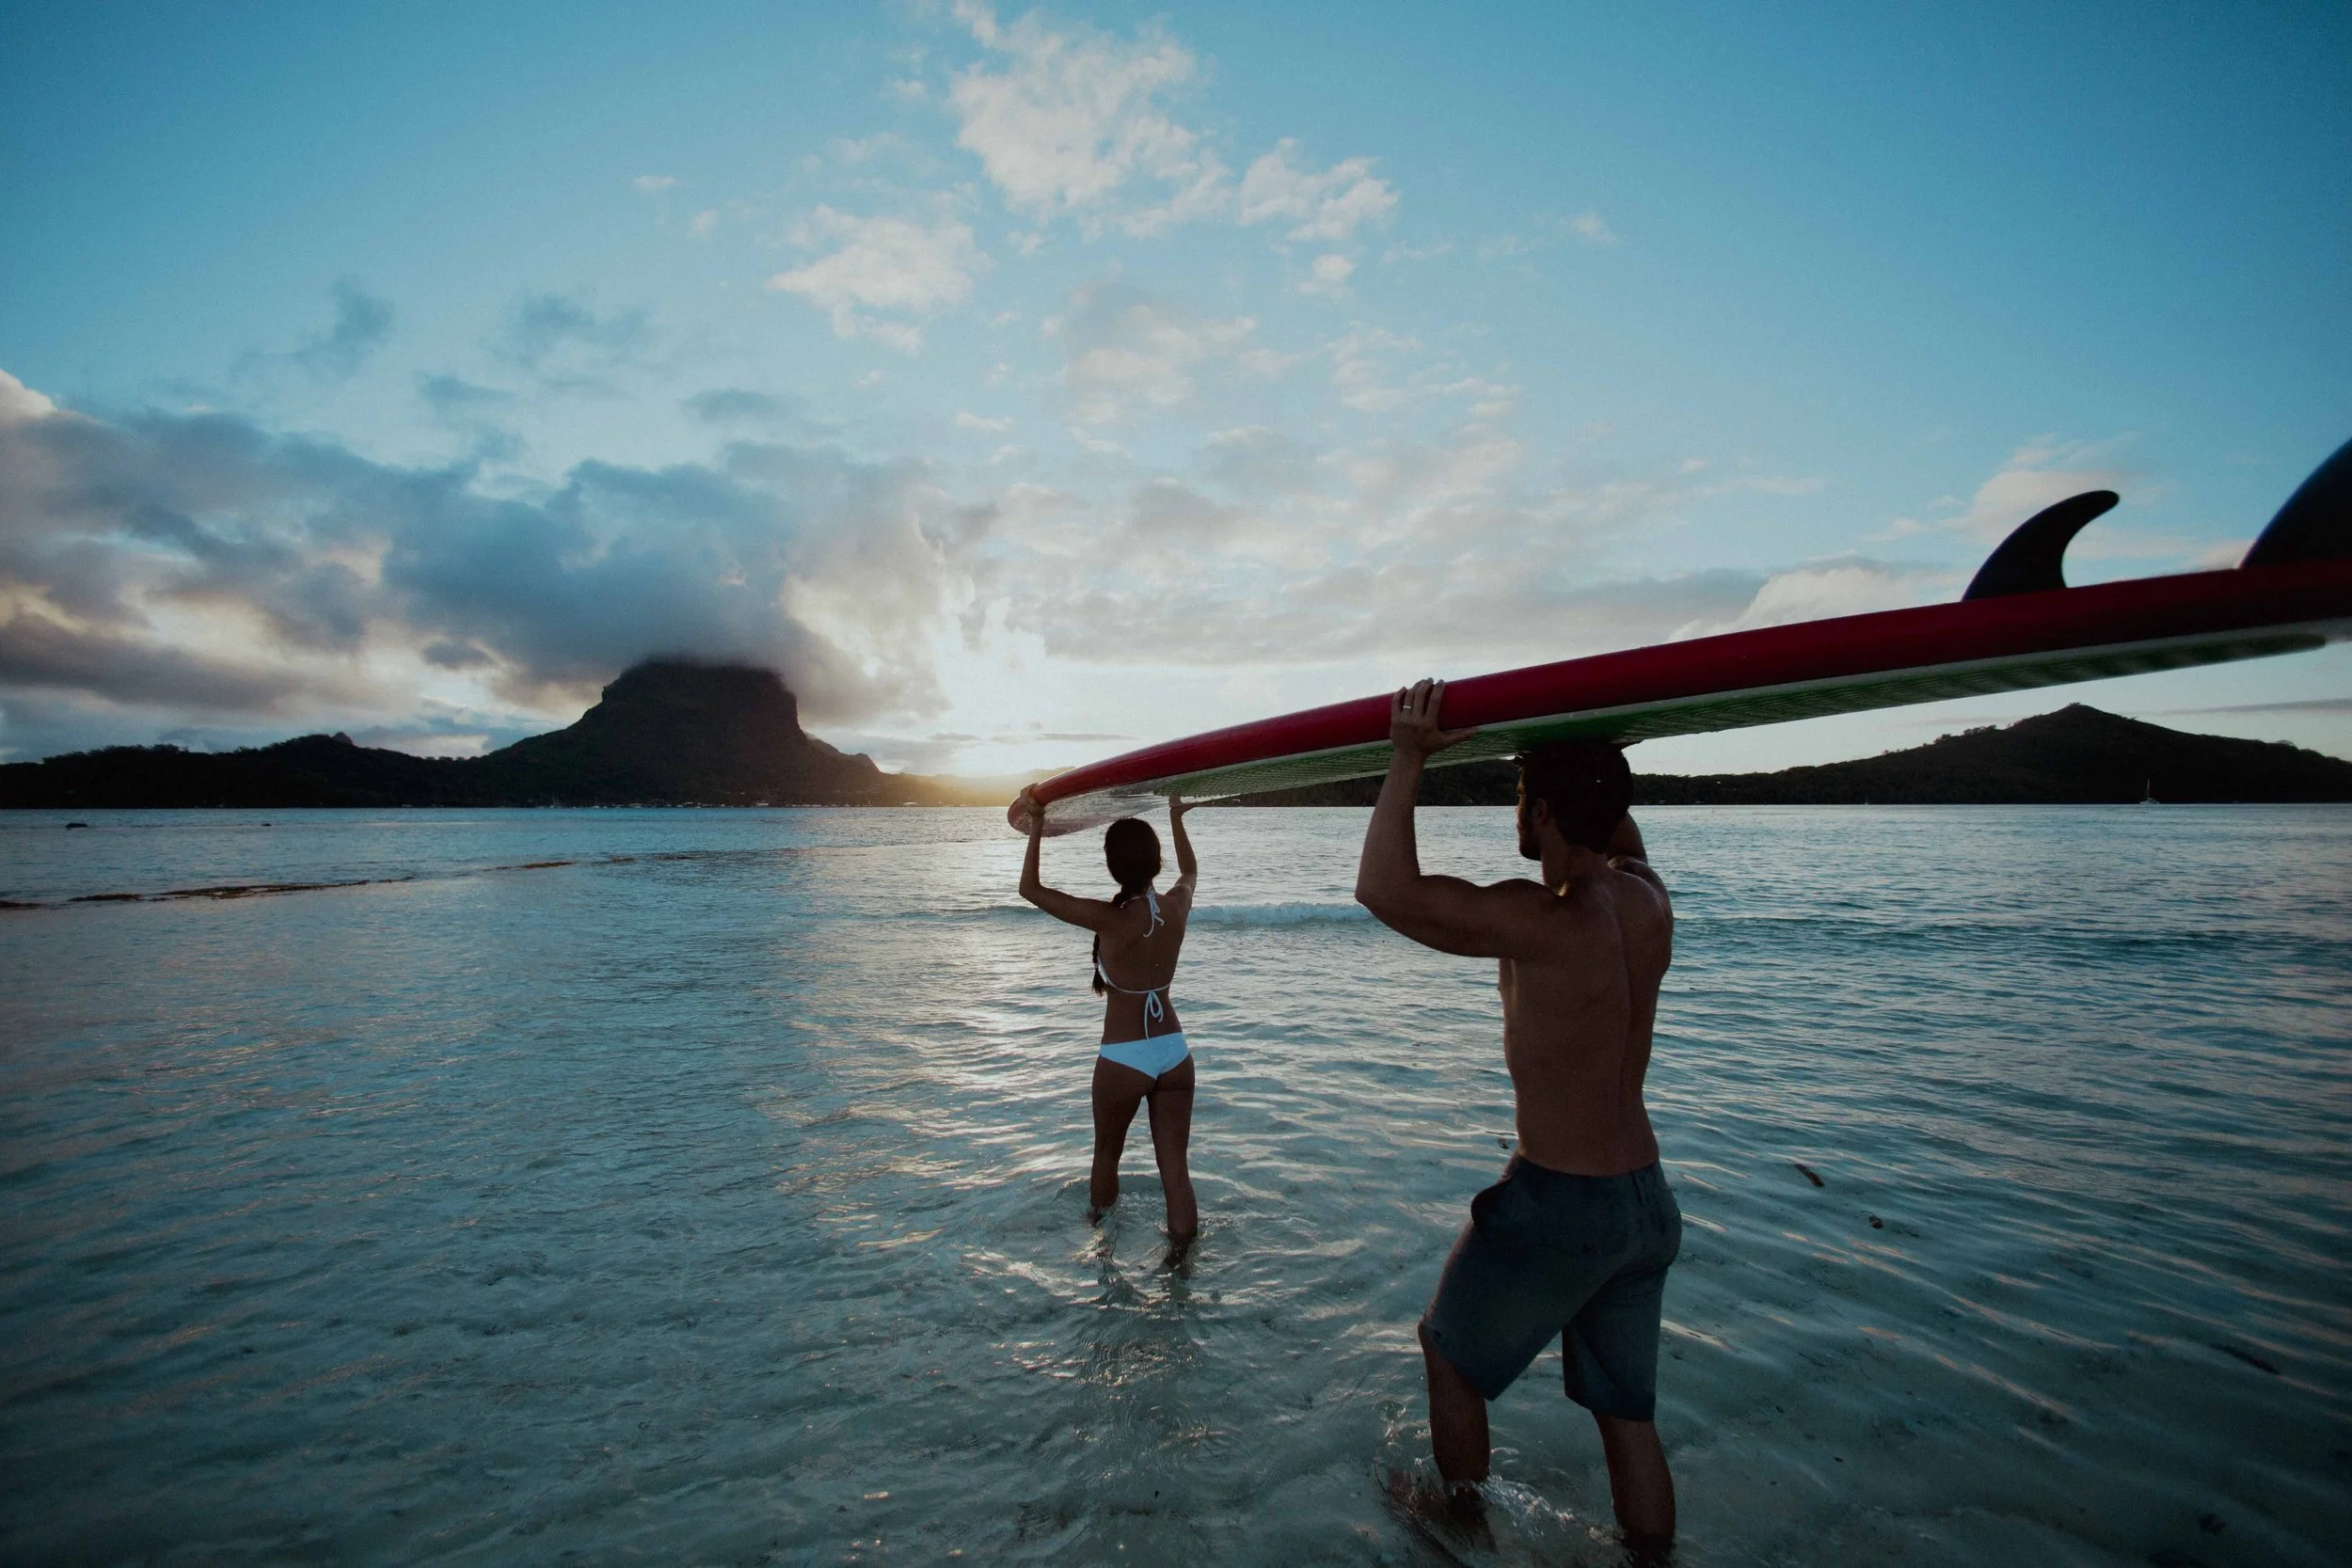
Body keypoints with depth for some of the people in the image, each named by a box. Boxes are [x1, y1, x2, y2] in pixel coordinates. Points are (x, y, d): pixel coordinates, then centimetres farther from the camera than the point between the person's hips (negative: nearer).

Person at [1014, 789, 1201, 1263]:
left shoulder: (1110, 920, -22)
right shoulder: (1177, 907, -9)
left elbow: (1031, 889, -13)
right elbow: (1190, 871, 17)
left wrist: (1037, 827, -5)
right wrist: (1176, 818, 29)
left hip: (1123, 1060, -3)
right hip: (1175, 1053, 3)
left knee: (1107, 1154, 23)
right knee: (1175, 1166, 11)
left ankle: (1097, 1230, 46)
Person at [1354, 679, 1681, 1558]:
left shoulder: (1546, 926, -27)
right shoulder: (1647, 901, -4)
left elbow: (1386, 891, -34)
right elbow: (1621, 840, 21)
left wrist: (1409, 758, -26)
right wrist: (1588, 765, 18)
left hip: (1556, 1203, -7)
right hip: (1648, 1201, 7)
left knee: (1448, 1353, 21)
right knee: (1628, 1413, 23)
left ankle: (1461, 1521, 40)